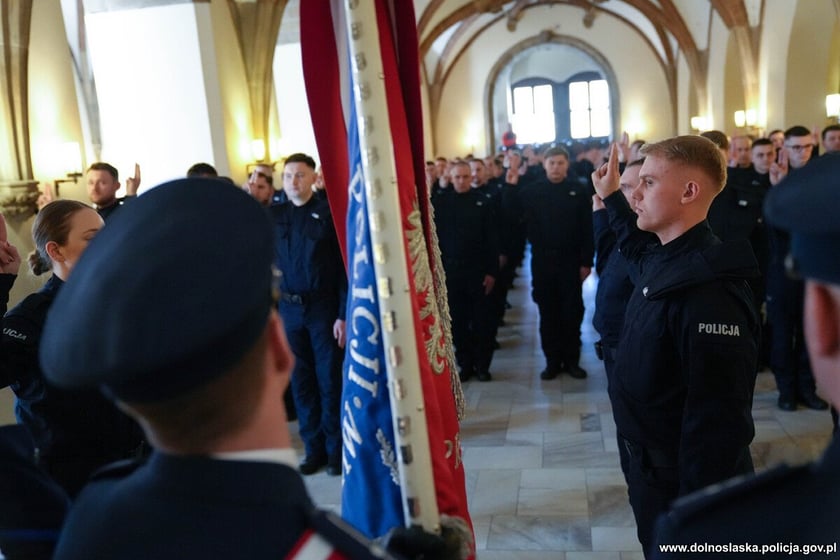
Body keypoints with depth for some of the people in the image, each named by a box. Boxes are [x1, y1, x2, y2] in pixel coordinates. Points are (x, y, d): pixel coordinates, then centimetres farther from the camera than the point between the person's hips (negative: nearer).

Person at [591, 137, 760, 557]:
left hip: (683, 482, -8)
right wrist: (611, 198, 27)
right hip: (650, 463, 9)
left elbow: (717, 420, -29)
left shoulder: (709, 290, -29)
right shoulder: (665, 262, -1)